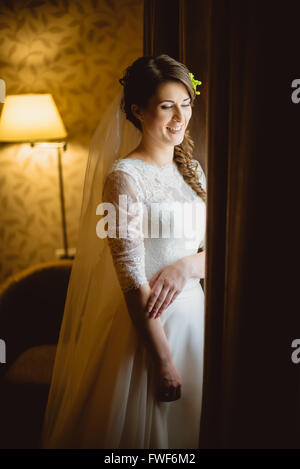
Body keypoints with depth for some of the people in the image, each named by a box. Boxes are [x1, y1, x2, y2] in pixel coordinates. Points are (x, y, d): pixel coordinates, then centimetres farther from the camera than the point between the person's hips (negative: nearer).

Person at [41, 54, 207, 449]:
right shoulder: (124, 176, -14)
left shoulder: (192, 170, 7)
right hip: (148, 322, -6)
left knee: (192, 424, 19)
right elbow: (132, 276, -18)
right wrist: (162, 361, -18)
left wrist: (186, 265, -14)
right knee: (149, 427, 10)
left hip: (194, 311, 7)